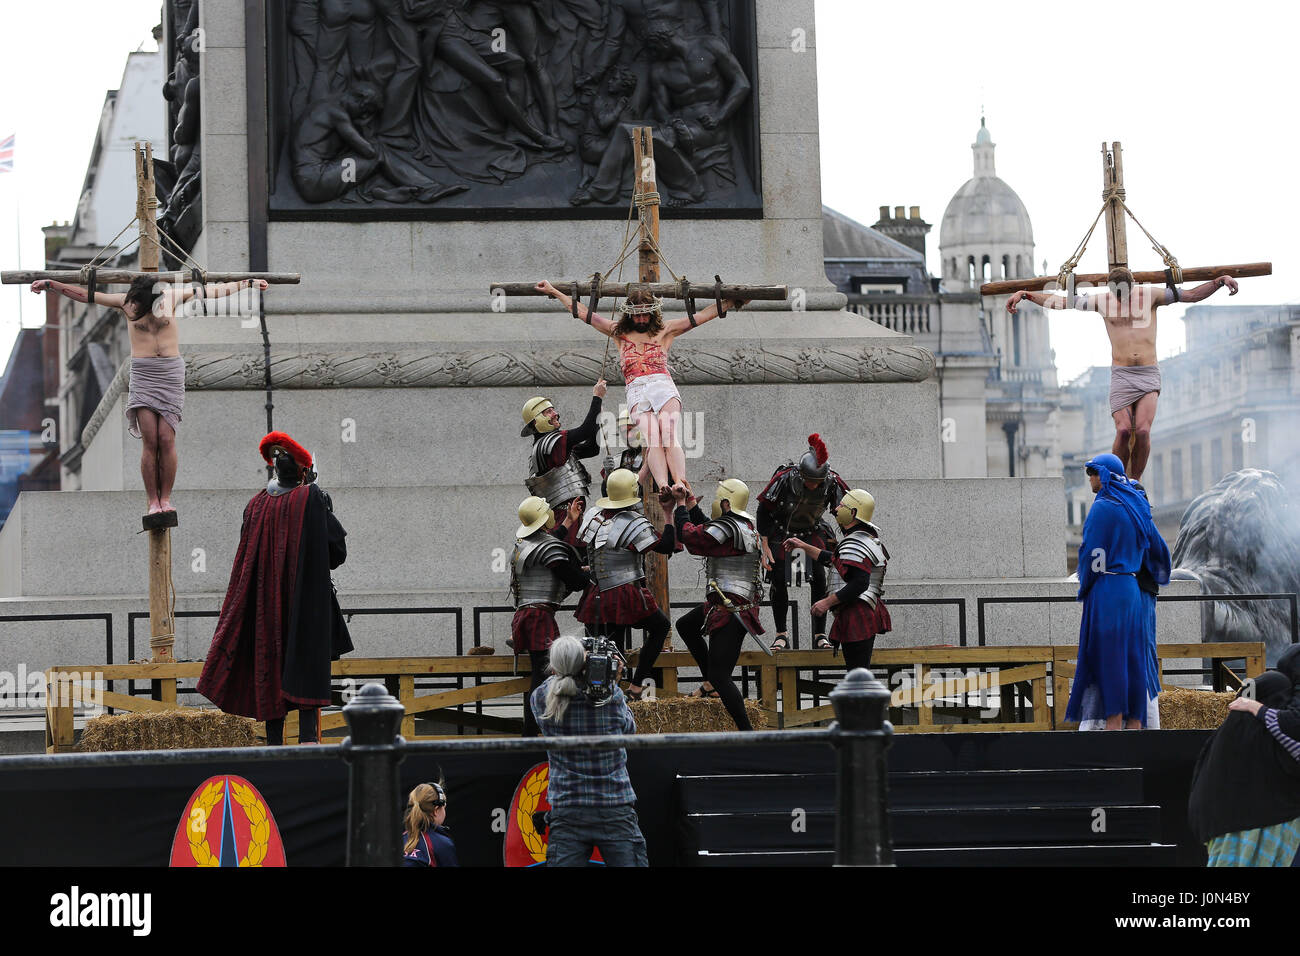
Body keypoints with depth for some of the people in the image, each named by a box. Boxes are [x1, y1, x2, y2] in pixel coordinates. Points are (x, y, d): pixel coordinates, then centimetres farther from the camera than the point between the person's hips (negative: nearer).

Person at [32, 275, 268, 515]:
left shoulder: (173, 296, 4)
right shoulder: (126, 301, 3)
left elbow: (211, 290, 12)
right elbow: (86, 296, 6)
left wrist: (247, 284, 18)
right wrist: (51, 285, 2)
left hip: (171, 373, 0)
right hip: (142, 375, 0)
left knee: (166, 439, -8)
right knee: (150, 441, -8)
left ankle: (165, 499, -2)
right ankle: (153, 502, -5)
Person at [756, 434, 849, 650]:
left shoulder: (832, 482, -24)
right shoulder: (783, 479, -29)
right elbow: (763, 511, -17)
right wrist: (765, 547, -17)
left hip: (813, 531, 1)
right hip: (781, 531, -1)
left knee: (819, 579, -12)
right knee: (779, 581, -7)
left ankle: (820, 635, -4)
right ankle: (781, 635, 8)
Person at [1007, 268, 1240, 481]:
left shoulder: (1150, 294, 3)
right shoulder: (1102, 301, 6)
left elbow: (1192, 295, 5)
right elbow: (1059, 301, 11)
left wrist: (1221, 280, -7)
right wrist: (1024, 294, 8)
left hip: (1149, 376, 0)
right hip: (1121, 375, 1)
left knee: (1143, 431, -18)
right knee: (1123, 430, -16)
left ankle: (1135, 481, -3)